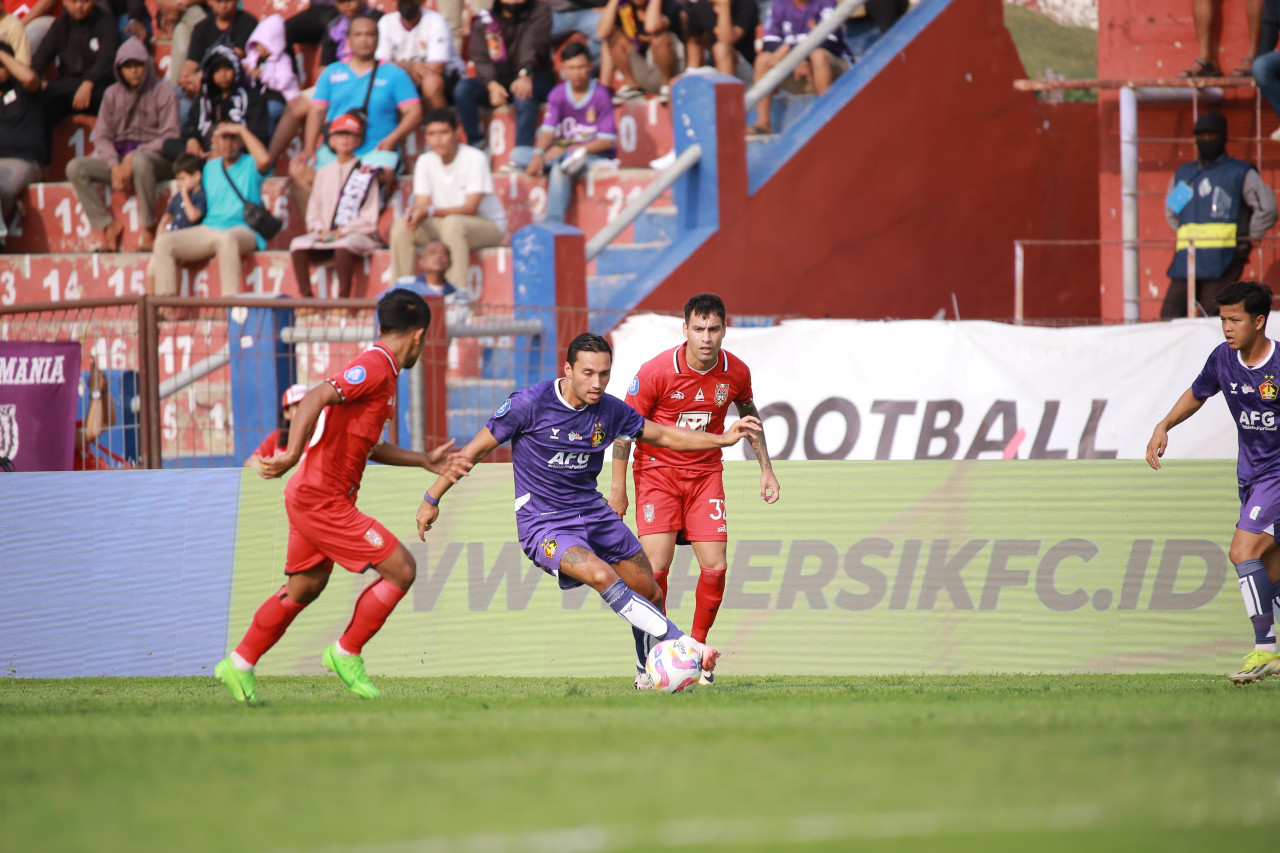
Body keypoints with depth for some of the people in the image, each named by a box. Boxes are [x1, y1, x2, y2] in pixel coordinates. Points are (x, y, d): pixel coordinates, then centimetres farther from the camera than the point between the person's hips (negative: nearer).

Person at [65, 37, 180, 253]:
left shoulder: (164, 93, -2)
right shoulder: (112, 94, 12)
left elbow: (170, 138, -9)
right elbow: (102, 136, 8)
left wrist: (134, 156, -19)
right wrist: (115, 166, -11)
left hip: (154, 157, -5)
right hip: (118, 156, 5)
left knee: (140, 162, -42)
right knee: (75, 168, -19)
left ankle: (149, 231, -26)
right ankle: (108, 226, -15)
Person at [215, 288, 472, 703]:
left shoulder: (378, 369, 16)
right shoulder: (374, 368, -15)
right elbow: (314, 399, -28)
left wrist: (426, 462, 22)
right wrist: (293, 454, -40)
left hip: (311, 496, 10)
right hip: (322, 500, -10)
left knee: (304, 588, 21)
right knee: (401, 569, -9)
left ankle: (239, 665, 31)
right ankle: (346, 654, 3)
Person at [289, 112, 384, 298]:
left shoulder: (366, 173, 6)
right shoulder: (324, 173, 20)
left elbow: (370, 216, 0)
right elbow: (313, 208, 16)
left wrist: (343, 232, -12)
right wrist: (321, 230, -5)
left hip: (356, 234, -4)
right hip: (324, 234, 4)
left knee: (342, 247, -39)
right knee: (298, 245, -26)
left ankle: (343, 300, -38)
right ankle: (306, 297, -26)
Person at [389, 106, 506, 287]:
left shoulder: (475, 159, -18)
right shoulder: (425, 162, 0)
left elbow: (470, 208, -23)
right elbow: (421, 204, -4)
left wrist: (430, 212, -35)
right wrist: (416, 214, -30)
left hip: (488, 225, -6)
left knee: (452, 223, -38)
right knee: (401, 227, -16)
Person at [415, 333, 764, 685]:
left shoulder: (610, 410, -2)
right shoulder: (529, 404, -16)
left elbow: (664, 435, 12)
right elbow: (476, 449, -7)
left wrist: (724, 438, 1)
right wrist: (432, 499, -3)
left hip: (591, 511, 6)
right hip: (542, 521, -6)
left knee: (651, 594, 6)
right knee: (601, 576, -30)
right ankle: (688, 646, -31)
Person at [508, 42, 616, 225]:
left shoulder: (600, 95, -8)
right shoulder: (558, 94, 4)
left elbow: (607, 141, -12)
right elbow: (548, 130, -7)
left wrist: (566, 150, -18)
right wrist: (538, 155, -29)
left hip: (595, 154, -5)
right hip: (563, 152, 5)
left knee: (559, 170, -38)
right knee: (517, 154, -16)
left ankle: (552, 222, -45)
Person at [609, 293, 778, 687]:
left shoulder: (736, 372, -7)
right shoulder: (656, 371, -19)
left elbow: (748, 414, 15)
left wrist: (766, 468, 15)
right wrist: (618, 487, -9)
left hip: (705, 473, 3)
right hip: (657, 470, -3)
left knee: (715, 567, -7)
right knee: (656, 564, -15)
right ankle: (648, 662, -4)